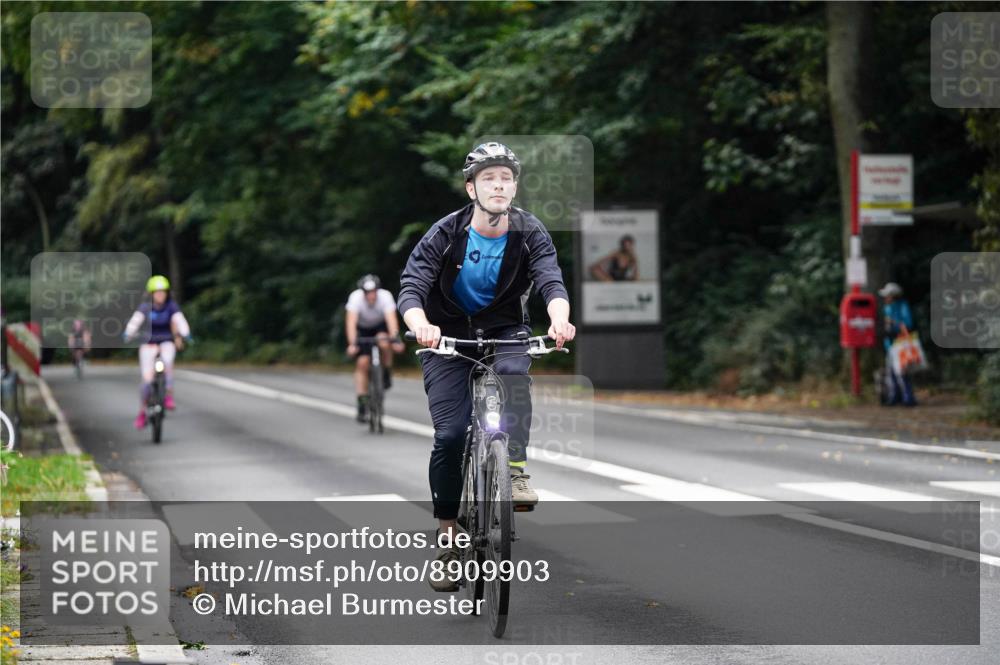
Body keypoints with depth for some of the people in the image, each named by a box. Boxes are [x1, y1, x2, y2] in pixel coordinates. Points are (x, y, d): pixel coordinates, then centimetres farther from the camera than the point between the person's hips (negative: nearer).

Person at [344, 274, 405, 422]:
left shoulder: (385, 296, -31)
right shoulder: (356, 298, -31)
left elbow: (391, 318, -41)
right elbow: (351, 321, -40)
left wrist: (395, 339, -56)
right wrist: (352, 343, -53)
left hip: (380, 325, 0)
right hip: (363, 328, 0)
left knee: (384, 343, -34)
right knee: (362, 363, -13)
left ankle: (387, 373, -7)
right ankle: (362, 404, -8)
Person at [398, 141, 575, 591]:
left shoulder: (530, 233, -11)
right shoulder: (444, 235, -15)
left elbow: (551, 281, -25)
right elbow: (411, 288, -23)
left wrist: (559, 318, -48)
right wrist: (420, 325, -45)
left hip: (504, 330, 1)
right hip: (448, 335, -1)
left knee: (514, 371, -35)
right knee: (450, 433, -12)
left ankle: (516, 471, -35)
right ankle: (447, 533, -2)